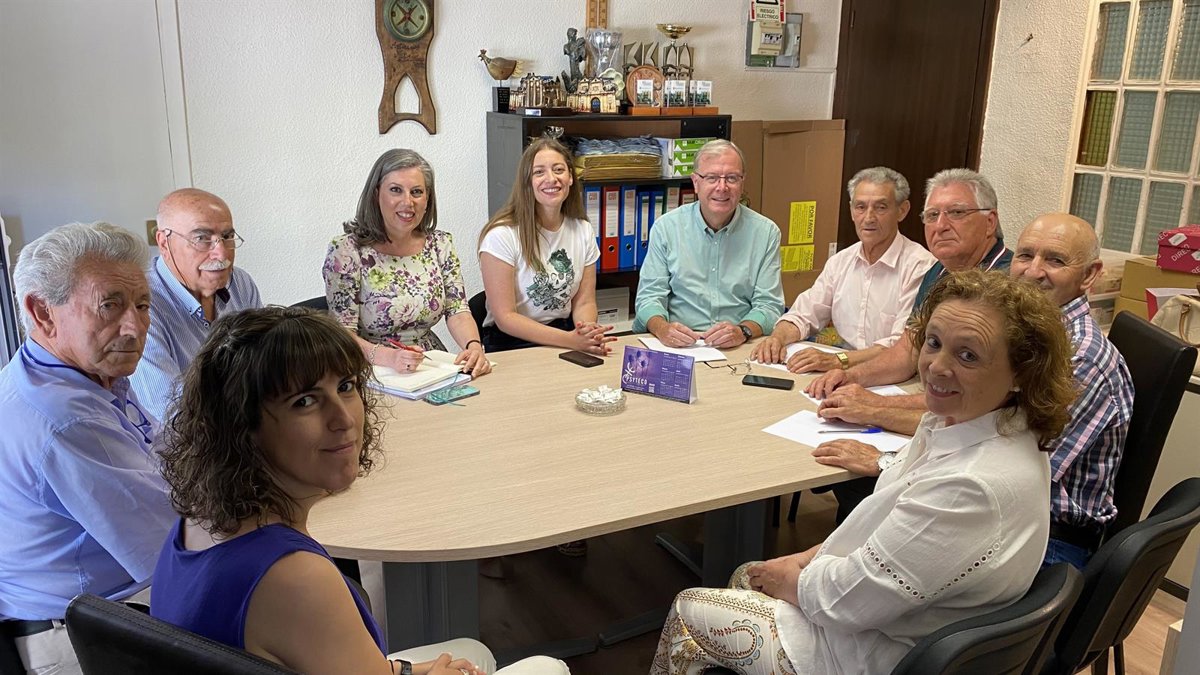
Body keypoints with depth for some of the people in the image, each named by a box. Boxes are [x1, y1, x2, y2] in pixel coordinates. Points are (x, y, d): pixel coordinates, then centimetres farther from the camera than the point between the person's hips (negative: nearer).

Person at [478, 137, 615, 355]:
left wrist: (588, 331, -19)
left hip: (566, 336, 4)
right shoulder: (502, 235, -12)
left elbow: (584, 302, 4)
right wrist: (571, 340, -25)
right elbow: (505, 317, -14)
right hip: (511, 346, -4)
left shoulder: (583, 231, 5)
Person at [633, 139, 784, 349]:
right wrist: (662, 328, -19)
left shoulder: (766, 232, 5)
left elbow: (768, 305, 2)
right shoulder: (666, 227, 5)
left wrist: (743, 331, -20)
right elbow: (650, 296, 3)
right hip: (677, 346, 2)